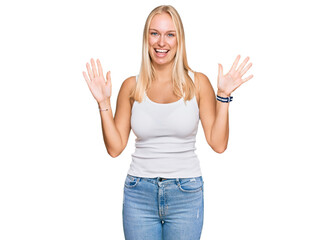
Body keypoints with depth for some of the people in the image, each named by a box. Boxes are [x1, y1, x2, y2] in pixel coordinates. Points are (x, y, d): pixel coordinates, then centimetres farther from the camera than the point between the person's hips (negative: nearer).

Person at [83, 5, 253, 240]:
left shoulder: (198, 83, -1)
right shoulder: (131, 86, 2)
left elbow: (218, 144, -4)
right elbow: (115, 148, 1)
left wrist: (224, 96, -11)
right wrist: (104, 102, -5)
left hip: (186, 194, -1)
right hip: (140, 193, 1)